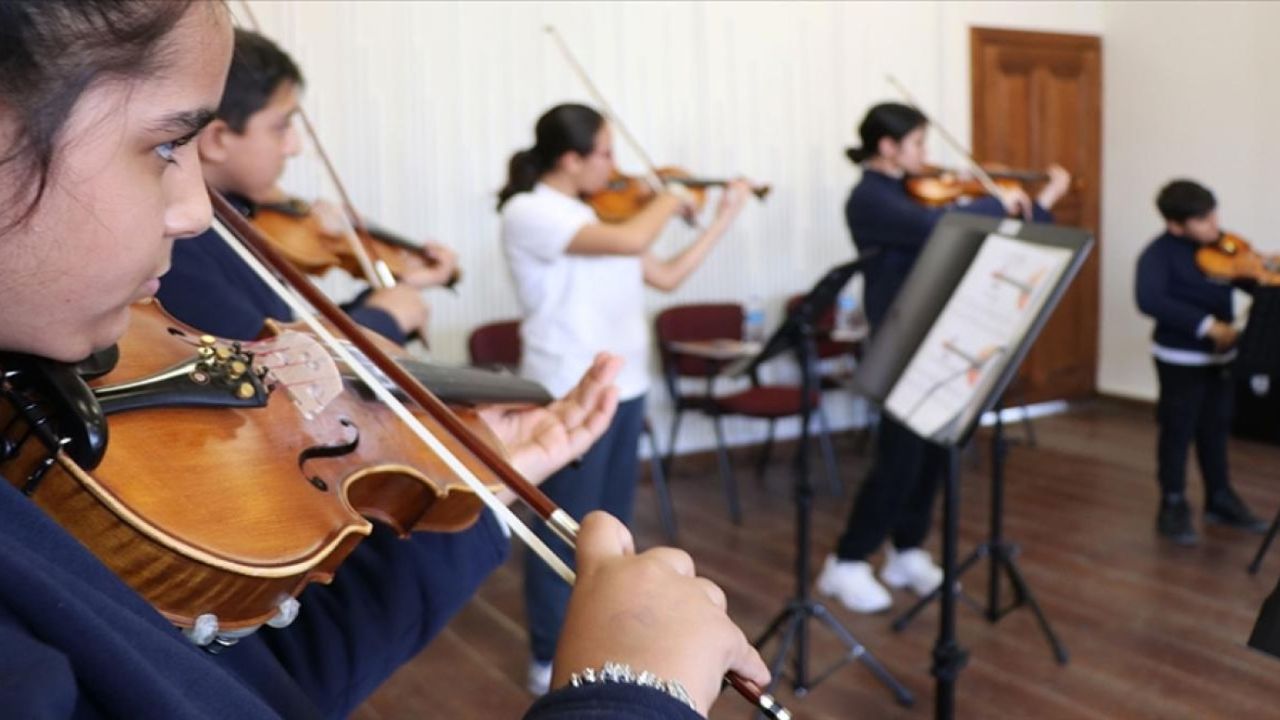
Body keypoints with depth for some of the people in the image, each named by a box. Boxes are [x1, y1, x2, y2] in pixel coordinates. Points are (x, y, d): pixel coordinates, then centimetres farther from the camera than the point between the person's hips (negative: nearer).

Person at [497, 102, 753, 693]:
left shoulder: (595, 213, 11)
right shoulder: (528, 212, -15)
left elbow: (666, 276, 15)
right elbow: (631, 240, -28)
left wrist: (723, 220, 14)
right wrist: (669, 200, -9)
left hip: (623, 386, 8)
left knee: (609, 525, 17)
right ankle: (551, 660, 18)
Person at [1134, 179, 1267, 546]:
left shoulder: (1222, 247, 1)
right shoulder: (1159, 254, -17)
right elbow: (1149, 299, -32)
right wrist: (1205, 324, -34)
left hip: (1220, 354, 6)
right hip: (1179, 358, -6)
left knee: (1216, 428, 18)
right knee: (1178, 431, 3)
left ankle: (1220, 499, 33)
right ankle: (1173, 507, 17)